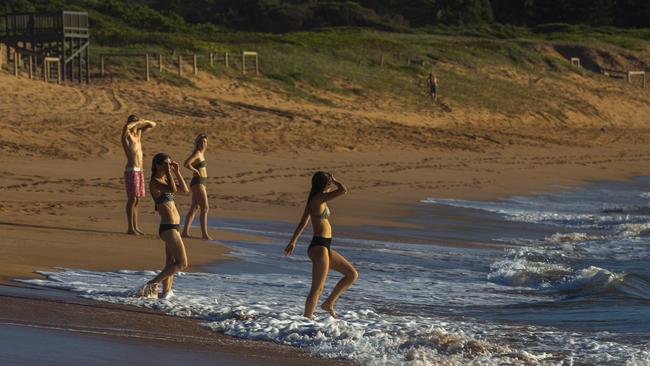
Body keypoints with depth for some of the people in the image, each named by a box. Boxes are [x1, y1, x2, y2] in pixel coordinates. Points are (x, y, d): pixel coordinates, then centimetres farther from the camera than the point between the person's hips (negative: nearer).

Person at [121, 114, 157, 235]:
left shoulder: (138, 133, 15)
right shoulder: (126, 135, -9)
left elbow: (153, 125, 23)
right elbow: (126, 127, -34)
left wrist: (143, 121, 2)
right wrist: (138, 122, -18)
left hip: (139, 171, 8)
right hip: (131, 171, -8)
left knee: (137, 200, 11)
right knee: (132, 199, -6)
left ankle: (135, 227, 15)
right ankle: (131, 228, -4)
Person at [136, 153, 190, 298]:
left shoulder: (165, 180, 14)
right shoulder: (155, 182, -14)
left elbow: (185, 190, 12)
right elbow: (173, 189, -31)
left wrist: (177, 172, 6)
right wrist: (168, 172, -21)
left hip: (172, 227, 10)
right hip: (168, 228, -10)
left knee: (171, 263, 14)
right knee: (182, 264, -9)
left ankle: (166, 292, 20)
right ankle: (151, 285, -6)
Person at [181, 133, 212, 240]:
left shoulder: (201, 153, 16)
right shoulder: (197, 153, -13)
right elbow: (186, 163, -27)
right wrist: (196, 171, -14)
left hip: (201, 183, 10)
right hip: (197, 183, -10)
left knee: (194, 208, 12)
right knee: (205, 208, -10)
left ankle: (185, 232, 14)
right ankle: (204, 233, -11)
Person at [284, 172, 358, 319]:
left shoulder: (313, 201, 14)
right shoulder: (318, 198, -14)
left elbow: (302, 223, 24)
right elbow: (343, 190, -23)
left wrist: (293, 242, 33)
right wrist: (334, 180, -3)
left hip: (325, 247, 10)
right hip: (319, 247, -10)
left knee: (352, 274, 12)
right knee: (317, 289, -6)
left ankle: (329, 304, 16)